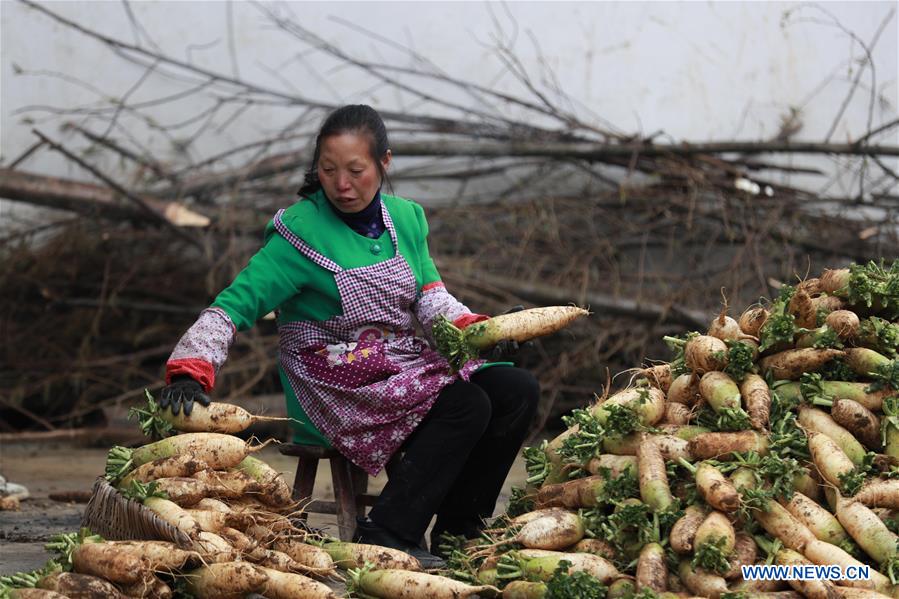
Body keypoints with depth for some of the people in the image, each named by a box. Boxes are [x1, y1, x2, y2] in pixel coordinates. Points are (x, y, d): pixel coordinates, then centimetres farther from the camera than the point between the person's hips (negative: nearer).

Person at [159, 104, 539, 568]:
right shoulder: (300, 231, -12)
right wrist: (190, 369, -30)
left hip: (402, 365, 7)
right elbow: (236, 304, -16)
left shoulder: (405, 219, 7)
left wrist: (473, 328, -14)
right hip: (335, 386, -7)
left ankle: (457, 532, 1)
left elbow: (429, 295, 7)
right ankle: (386, 538, -24)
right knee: (466, 405, -25)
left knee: (517, 391, -7)